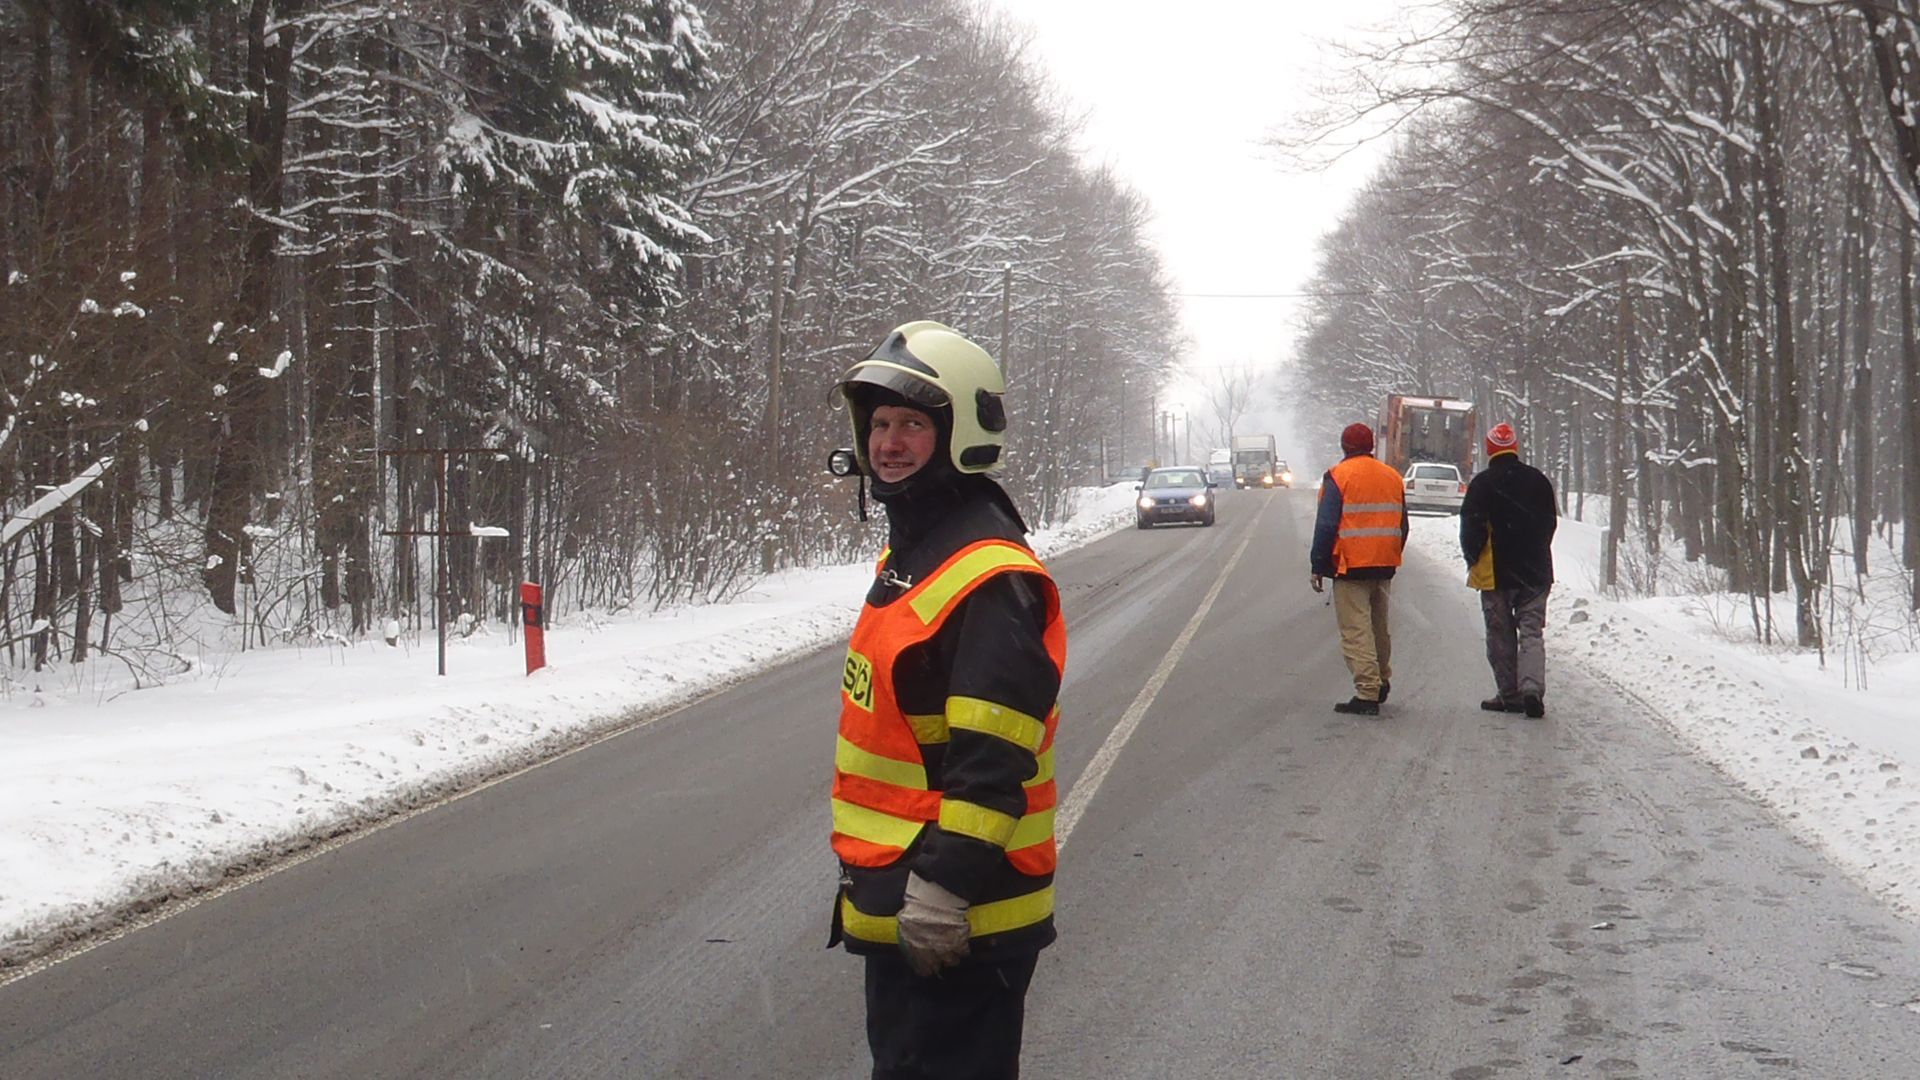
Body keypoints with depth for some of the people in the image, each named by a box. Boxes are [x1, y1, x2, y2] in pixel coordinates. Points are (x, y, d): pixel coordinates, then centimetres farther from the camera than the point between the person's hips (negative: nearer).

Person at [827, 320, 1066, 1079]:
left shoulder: (988, 575, -20)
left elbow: (993, 759, -26)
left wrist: (946, 886, -26)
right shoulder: (909, 552, 13)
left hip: (956, 918, -11)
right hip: (893, 900, 11)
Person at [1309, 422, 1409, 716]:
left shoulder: (1338, 477, -8)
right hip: (1384, 566, 7)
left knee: (1356, 631, -7)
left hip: (1351, 567, -7)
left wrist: (1318, 566, -7)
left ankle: (1367, 693, -12)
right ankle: (1382, 683, 32)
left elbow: (1326, 526, -12)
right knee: (1379, 628, 20)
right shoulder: (1393, 477, 11)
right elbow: (1402, 526, 16)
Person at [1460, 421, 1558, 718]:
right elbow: (1550, 523, 13)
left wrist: (1473, 559, 4)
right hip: (1535, 572, 3)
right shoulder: (1538, 480, 5)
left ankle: (1509, 695, 7)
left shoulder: (1482, 484, -9)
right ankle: (1532, 688, -14)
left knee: (1501, 636, 6)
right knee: (1531, 632, 4)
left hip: (1496, 572, -3)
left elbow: (1471, 527, -11)